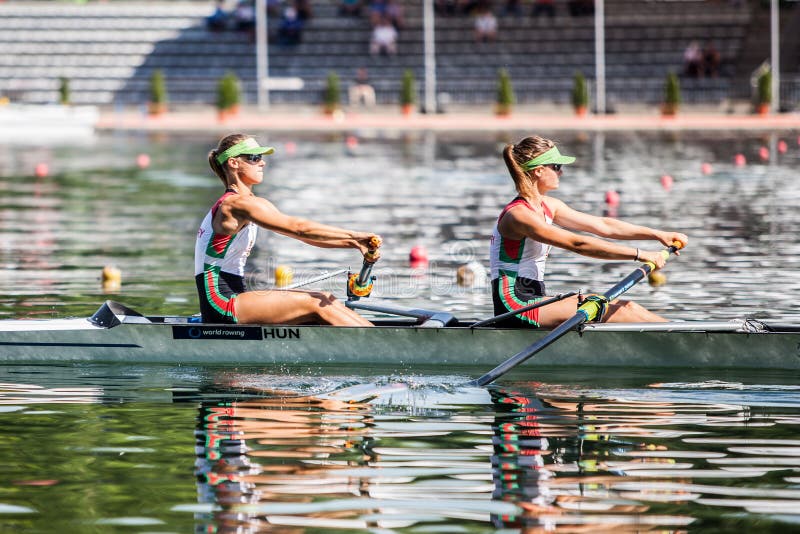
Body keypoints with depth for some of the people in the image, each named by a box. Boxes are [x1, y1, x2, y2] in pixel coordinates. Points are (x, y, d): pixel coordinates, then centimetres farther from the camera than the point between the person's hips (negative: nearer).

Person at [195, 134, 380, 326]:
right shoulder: (237, 204, -14)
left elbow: (302, 234, 10)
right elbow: (299, 228, -19)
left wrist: (353, 242, -1)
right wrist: (353, 236, -15)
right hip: (221, 306, -10)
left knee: (325, 300, 0)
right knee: (316, 305, -13)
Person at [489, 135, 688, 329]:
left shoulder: (548, 206, 13)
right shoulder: (518, 215, -18)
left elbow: (603, 226, 14)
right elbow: (578, 244, -23)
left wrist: (658, 235, 8)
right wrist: (639, 254, -24)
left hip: (533, 300, 9)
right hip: (515, 306, -9)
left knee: (623, 307, -3)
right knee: (622, 310, -15)